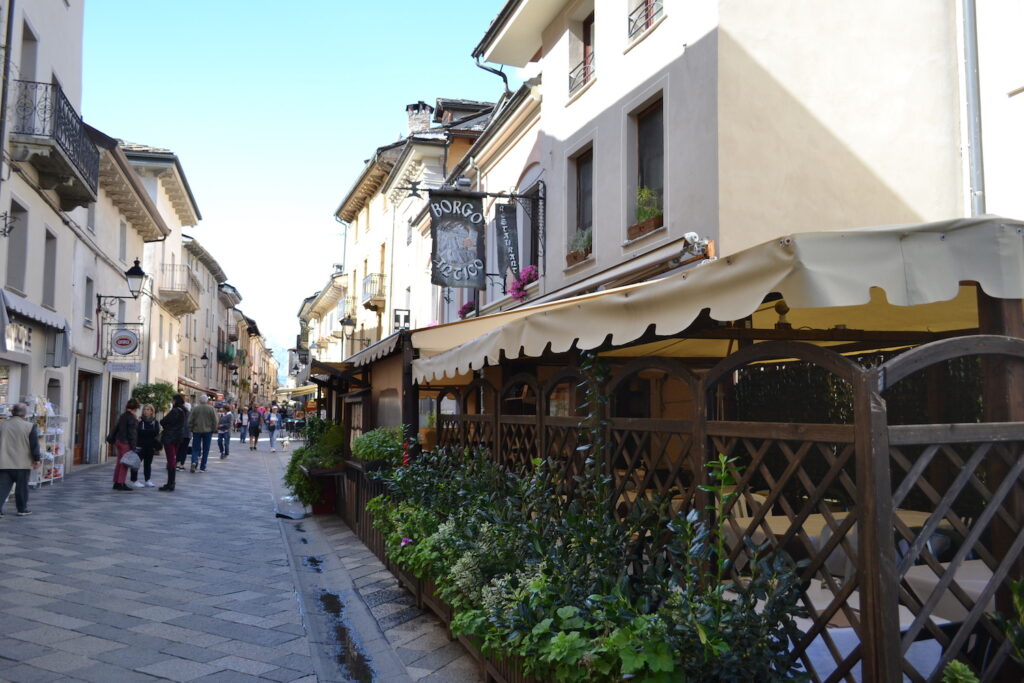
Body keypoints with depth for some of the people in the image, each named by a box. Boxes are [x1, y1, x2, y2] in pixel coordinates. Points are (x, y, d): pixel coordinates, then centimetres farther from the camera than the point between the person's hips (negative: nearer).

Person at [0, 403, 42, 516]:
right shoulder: (30, 426, -7)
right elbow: (34, 445, -8)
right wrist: (37, 459, 0)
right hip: (22, 464, -3)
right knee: (21, 487, 8)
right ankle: (22, 509, 15)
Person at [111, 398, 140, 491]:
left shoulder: (122, 416, 11)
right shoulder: (132, 418, -14)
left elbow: (116, 429, 20)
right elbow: (132, 433, -17)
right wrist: (133, 447, -16)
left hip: (119, 441, 9)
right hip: (126, 443, -9)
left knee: (119, 463, 14)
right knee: (125, 463, -4)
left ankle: (116, 482, 18)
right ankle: (121, 483, -3)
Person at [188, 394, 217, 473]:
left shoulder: (195, 408, -2)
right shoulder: (211, 408, -4)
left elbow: (190, 420, 1)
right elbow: (215, 421, -3)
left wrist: (190, 430, 11)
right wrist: (214, 430, 6)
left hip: (197, 431, 0)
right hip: (208, 431, 0)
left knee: (195, 448, 7)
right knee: (206, 450, 7)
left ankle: (194, 461, -20)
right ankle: (202, 467, 7)